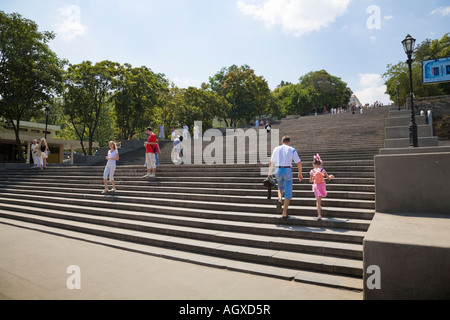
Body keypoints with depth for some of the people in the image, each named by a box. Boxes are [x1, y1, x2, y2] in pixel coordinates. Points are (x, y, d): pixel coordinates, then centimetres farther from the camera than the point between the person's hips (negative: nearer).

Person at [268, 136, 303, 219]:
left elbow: (271, 163, 12)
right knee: (288, 192, 4)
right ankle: (284, 213, 1)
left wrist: (270, 173, 21)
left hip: (278, 170, 3)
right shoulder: (292, 150, 6)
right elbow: (299, 163, 2)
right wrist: (300, 173, 14)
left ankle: (280, 200, -2)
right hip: (287, 170, -2)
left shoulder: (277, 149, 11)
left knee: (280, 187, 27)